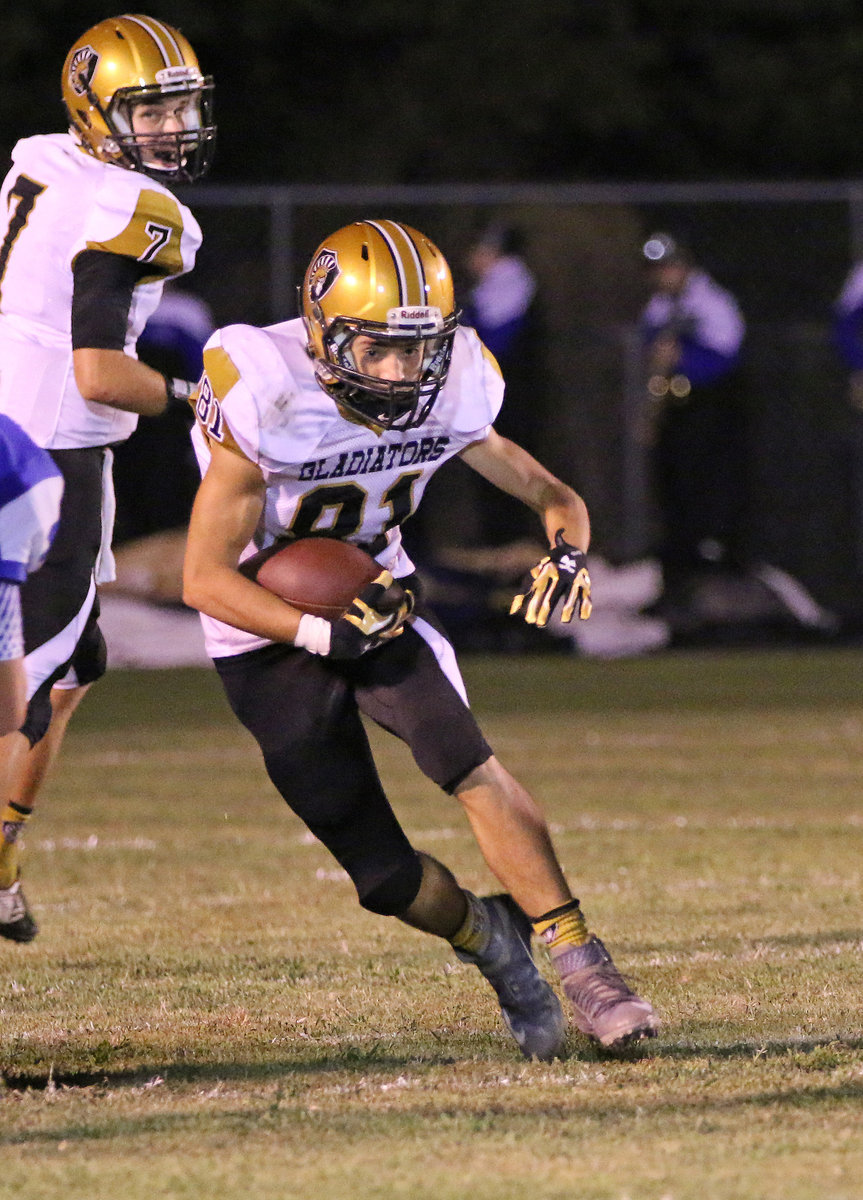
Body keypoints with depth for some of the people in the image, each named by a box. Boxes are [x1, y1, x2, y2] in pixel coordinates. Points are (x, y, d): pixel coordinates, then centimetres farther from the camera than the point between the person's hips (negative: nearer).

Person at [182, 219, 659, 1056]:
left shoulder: (449, 398, -12)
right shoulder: (266, 404, -26)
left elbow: (550, 494, 2)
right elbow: (205, 579, -21)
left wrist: (566, 549, -22)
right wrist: (321, 633, -34)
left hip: (377, 606, 2)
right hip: (270, 634, -2)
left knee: (468, 763, -27)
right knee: (386, 877, -5)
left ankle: (578, 960, -23)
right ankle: (487, 938, 26)